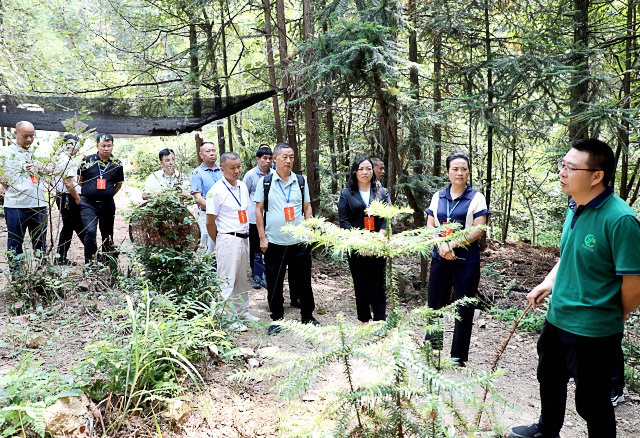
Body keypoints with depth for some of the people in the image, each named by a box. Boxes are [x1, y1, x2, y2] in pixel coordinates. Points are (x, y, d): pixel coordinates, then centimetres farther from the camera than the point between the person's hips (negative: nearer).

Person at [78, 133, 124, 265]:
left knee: (107, 234, 13)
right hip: (88, 203, -2)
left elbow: (119, 184, 14)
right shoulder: (87, 161, -5)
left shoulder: (117, 164, 1)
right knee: (90, 231, -17)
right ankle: (89, 263, -8)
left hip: (107, 204, 3)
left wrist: (108, 194, 7)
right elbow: (80, 180, 8)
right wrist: (89, 191, 6)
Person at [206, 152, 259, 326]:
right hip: (228, 240, -7)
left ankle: (242, 310, 30)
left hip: (244, 238, 7)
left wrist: (246, 235, 14)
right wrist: (219, 243, 0)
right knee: (227, 280, 1)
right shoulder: (217, 191, -13)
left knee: (242, 278, 17)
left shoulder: (243, 187, 9)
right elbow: (210, 222, -10)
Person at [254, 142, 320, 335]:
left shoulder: (300, 181, 6)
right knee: (274, 283, 7)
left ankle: (307, 317, 25)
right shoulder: (265, 181, 0)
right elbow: (259, 210, 1)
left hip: (299, 242, 2)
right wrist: (262, 237, -4)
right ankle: (276, 319, 22)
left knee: (303, 281, 9)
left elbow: (307, 208, 11)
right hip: (273, 243, -1)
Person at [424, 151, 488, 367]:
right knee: (435, 304, 10)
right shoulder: (438, 196, 8)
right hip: (440, 259, 3)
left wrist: (452, 244, -16)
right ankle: (431, 348, 28)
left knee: (464, 309, 5)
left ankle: (458, 356, 18)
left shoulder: (476, 198, -3)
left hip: (466, 260, -3)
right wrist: (441, 246, -12)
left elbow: (478, 230, -10)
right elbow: (430, 226, 5)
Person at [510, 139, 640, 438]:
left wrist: (612, 320, -6)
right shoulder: (574, 207, 1)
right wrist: (548, 284, 3)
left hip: (592, 330, -8)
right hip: (556, 319, 9)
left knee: (590, 401, 10)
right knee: (549, 380, 27)